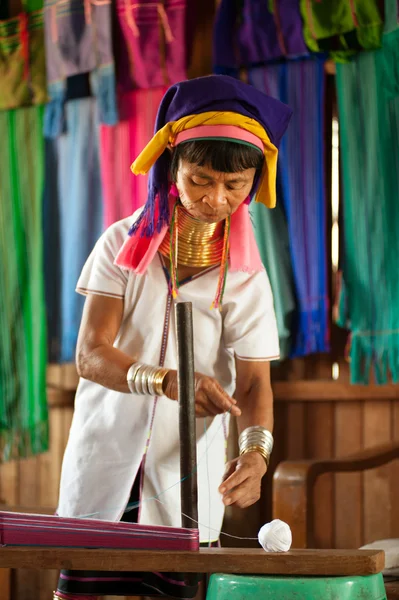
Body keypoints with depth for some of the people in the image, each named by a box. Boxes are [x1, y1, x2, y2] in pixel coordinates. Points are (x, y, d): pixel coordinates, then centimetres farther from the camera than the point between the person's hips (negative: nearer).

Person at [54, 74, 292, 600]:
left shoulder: (244, 273, 1)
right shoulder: (123, 245, -1)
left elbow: (255, 382, -4)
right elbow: (90, 354, -10)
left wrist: (255, 449, -25)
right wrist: (166, 380, -29)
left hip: (188, 473, 1)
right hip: (105, 457, 0)